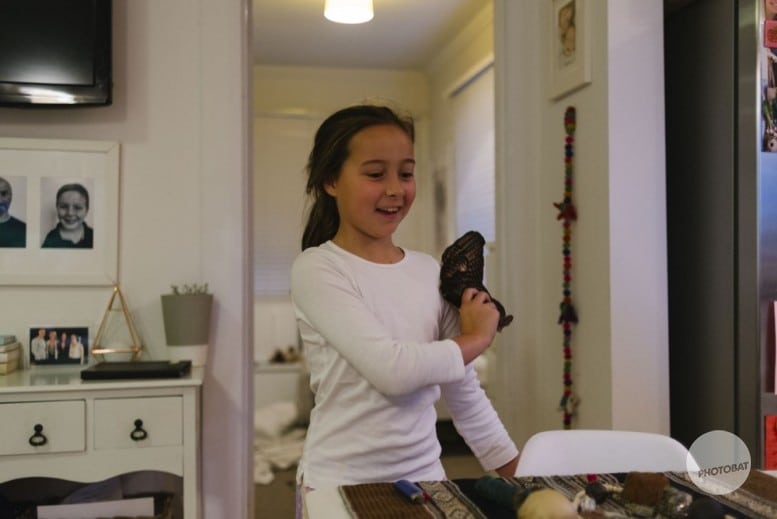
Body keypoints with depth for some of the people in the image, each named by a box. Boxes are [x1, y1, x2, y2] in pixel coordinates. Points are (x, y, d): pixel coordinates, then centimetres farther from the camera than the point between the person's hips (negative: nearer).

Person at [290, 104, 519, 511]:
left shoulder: (429, 271, 2)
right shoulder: (317, 269, -13)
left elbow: (464, 392, 6)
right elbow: (391, 369, -23)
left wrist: (516, 472, 3)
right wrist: (476, 339, -10)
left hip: (424, 477, 5)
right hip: (340, 483, -4)